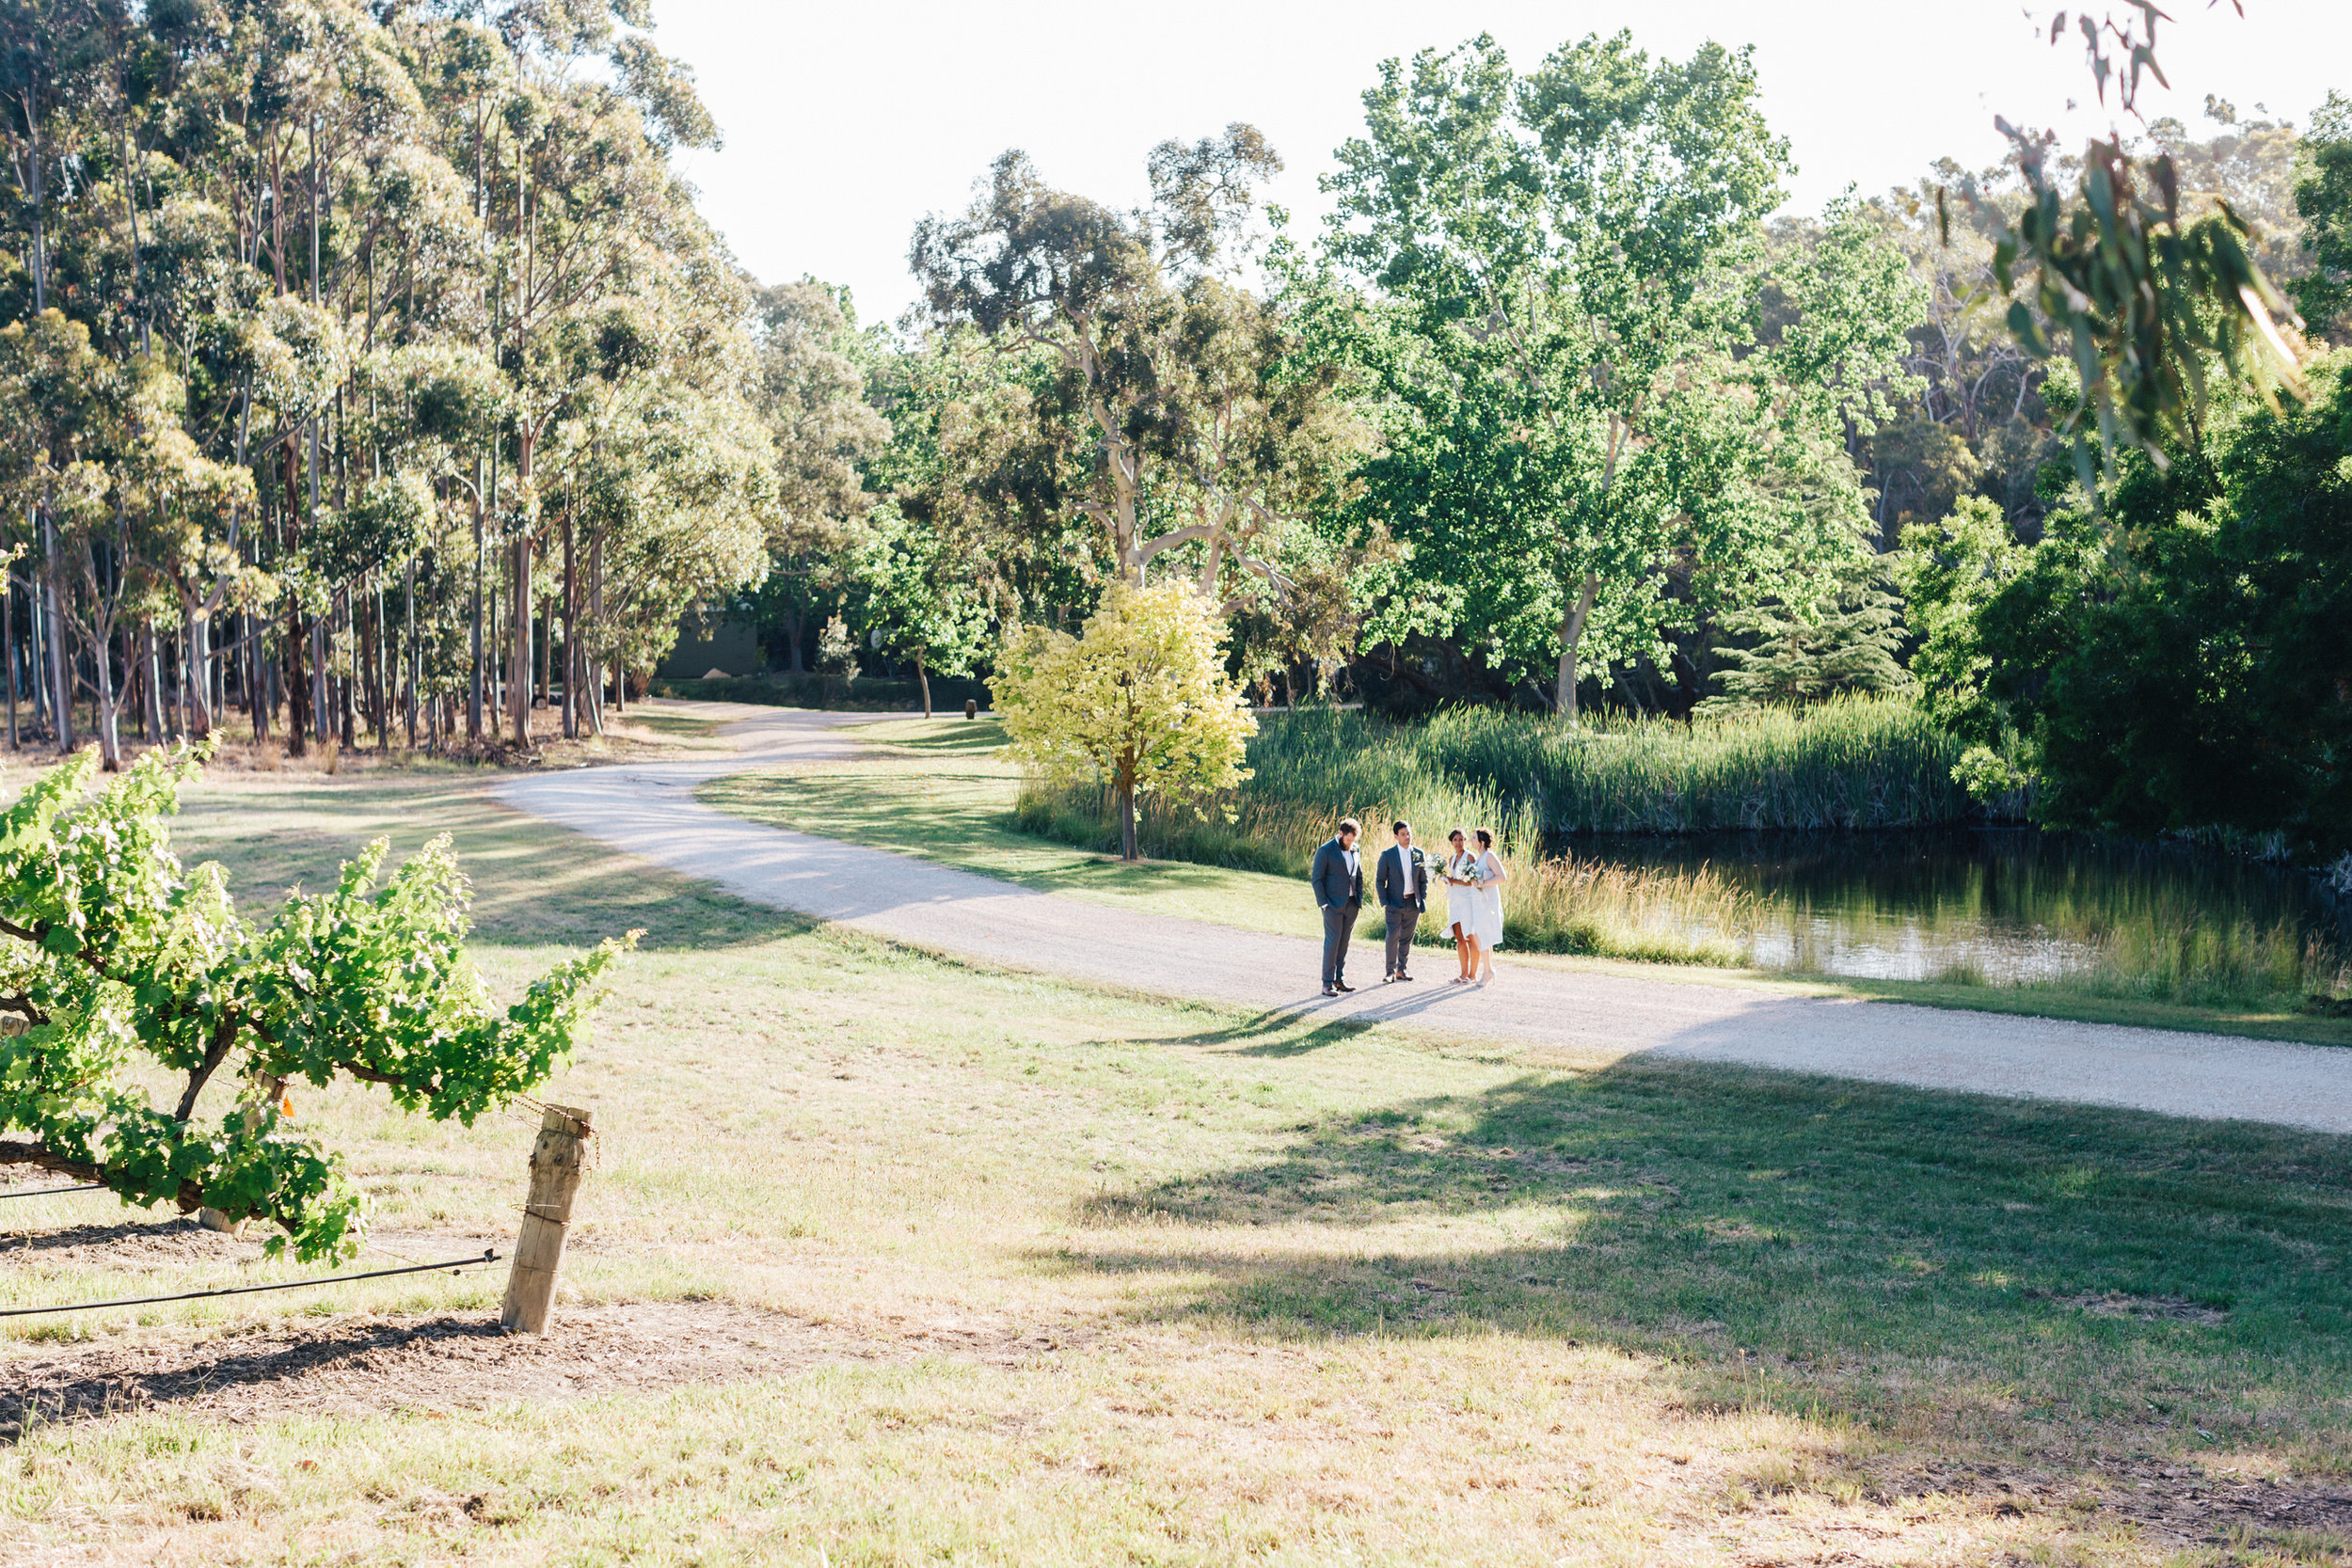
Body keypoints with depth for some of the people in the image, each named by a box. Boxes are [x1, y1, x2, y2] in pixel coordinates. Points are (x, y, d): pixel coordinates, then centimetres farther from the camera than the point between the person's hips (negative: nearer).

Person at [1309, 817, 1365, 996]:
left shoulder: (1354, 850, 10)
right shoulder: (1325, 851, -8)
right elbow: (1316, 878, -8)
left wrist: (1360, 898, 10)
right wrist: (1323, 903, -13)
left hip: (1351, 904, 6)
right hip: (1333, 905, -6)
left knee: (1344, 941, 7)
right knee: (1332, 941, -8)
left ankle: (1340, 979, 13)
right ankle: (1327, 983, -7)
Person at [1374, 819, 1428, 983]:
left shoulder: (1419, 854, 5)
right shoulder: (1388, 855, -2)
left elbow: (1423, 880, 11)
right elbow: (1380, 880, 1)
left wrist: (1423, 901, 4)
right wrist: (1384, 902, -7)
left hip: (1413, 903, 3)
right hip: (1395, 902, -3)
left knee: (1407, 938, 7)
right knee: (1393, 936, -10)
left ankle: (1401, 969, 17)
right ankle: (1390, 971, -2)